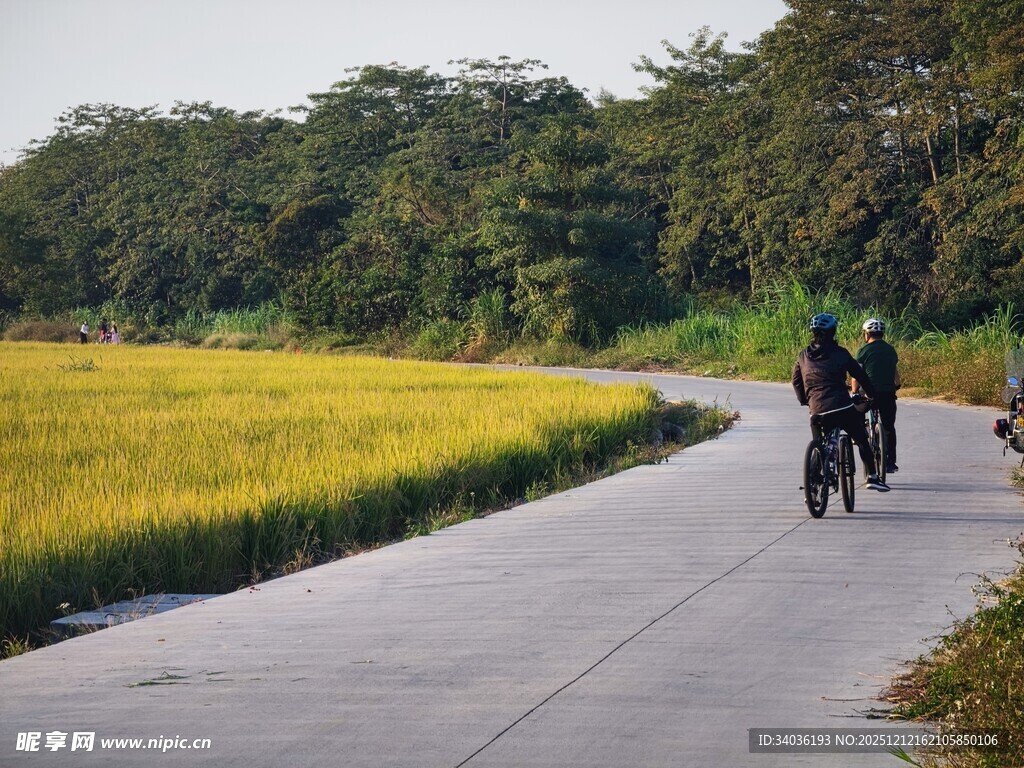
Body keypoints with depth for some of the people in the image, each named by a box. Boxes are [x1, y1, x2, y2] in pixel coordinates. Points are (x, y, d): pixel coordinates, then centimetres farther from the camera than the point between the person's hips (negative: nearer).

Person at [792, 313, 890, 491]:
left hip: (818, 412, 2)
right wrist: (872, 394, 23)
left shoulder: (804, 356, 10)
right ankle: (872, 477, 9)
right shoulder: (840, 353, 3)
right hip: (843, 408, -2)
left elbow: (796, 381, 19)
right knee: (862, 441, 14)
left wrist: (804, 400, 33)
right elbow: (860, 375, 10)